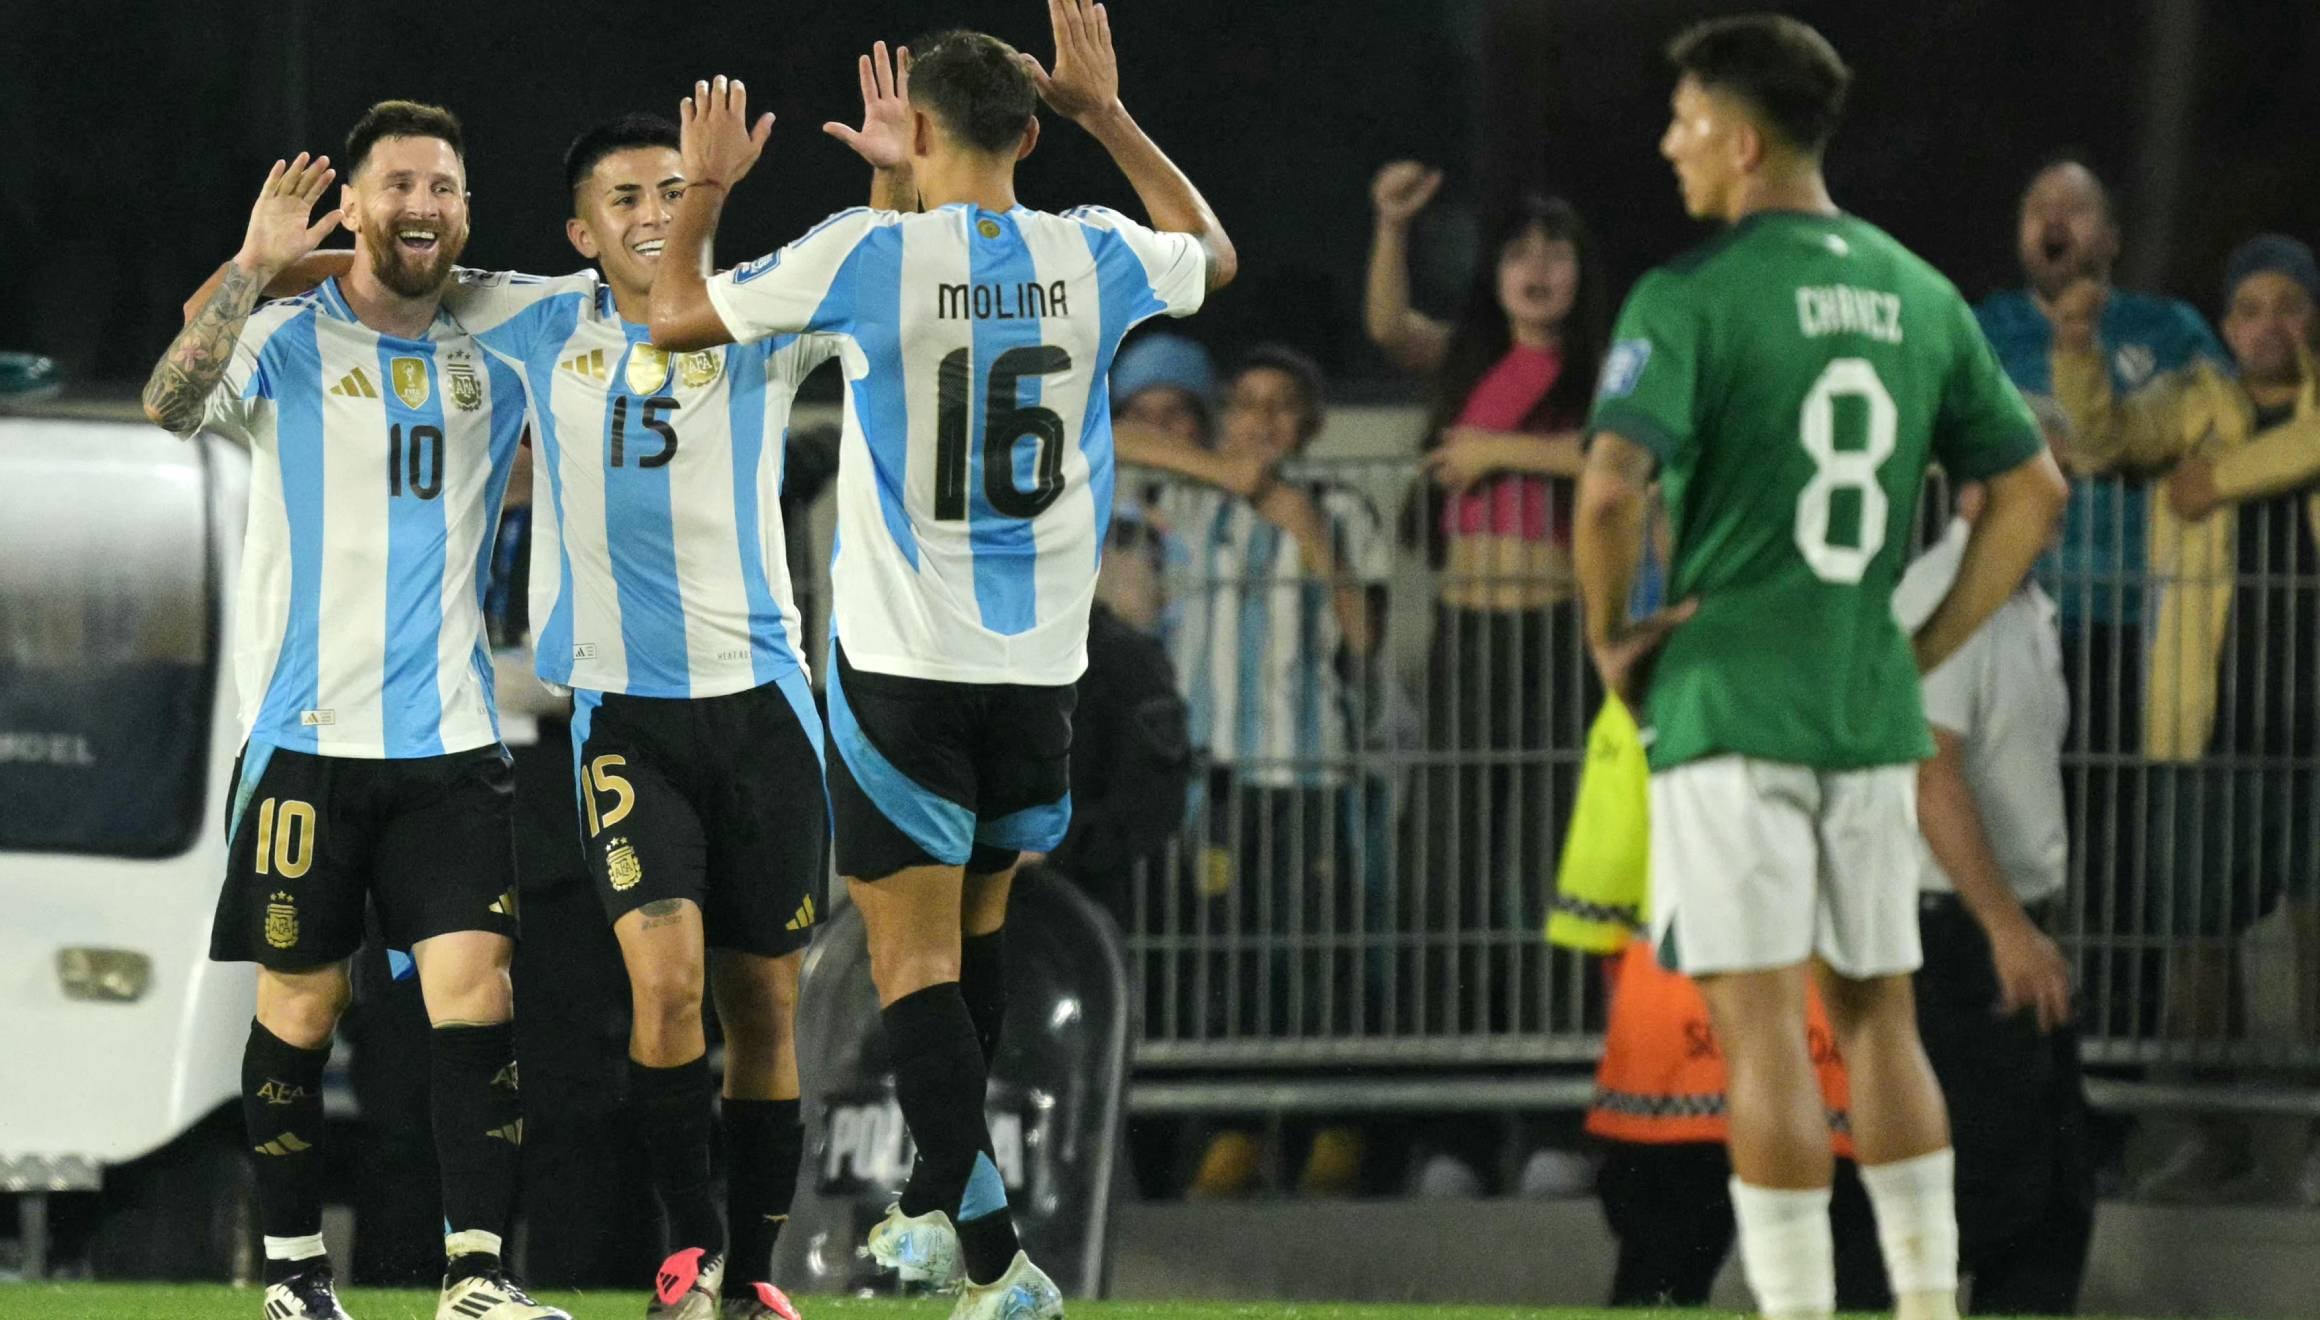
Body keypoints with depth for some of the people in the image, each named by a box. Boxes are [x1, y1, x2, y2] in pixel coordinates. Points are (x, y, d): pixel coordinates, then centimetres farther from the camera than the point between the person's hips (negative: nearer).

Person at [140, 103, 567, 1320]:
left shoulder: (499, 352, 11)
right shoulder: (290, 339, -1)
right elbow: (173, 404, -20)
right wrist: (255, 265, -27)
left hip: (452, 738, 3)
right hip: (307, 733, -3)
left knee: (475, 986, -9)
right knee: (299, 1005, 3)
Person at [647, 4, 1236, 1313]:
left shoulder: (868, 255, -10)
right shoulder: (1093, 259, 0)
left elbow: (676, 317, 2)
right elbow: (1212, 253, 24)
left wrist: (706, 188, 19)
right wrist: (1107, 111, 28)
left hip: (905, 665, -4)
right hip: (1040, 664, 4)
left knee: (918, 960, -3)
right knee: (978, 930, 23)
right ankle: (937, 1206, 33)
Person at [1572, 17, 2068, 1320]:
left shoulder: (1691, 297, -10)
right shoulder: (1920, 295, 9)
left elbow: (1613, 487, -22)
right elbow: (2033, 488, 13)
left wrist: (1610, 633, -6)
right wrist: (1924, 648, 15)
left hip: (1729, 707, -6)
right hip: (1873, 711, 6)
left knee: (1761, 1020, -4)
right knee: (1878, 1015, 14)